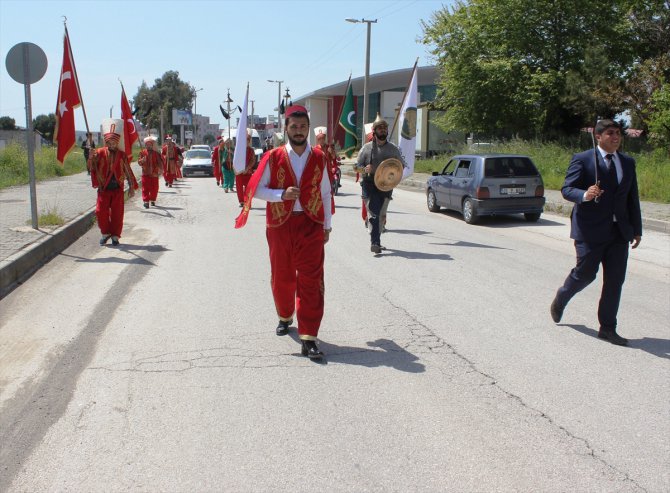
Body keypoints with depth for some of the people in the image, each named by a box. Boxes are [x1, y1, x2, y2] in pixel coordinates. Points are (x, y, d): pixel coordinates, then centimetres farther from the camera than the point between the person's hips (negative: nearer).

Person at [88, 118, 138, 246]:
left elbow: (128, 171, 5)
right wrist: (91, 157, -26)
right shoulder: (100, 152, 0)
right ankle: (105, 233, 19)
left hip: (118, 189, 0)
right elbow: (92, 167, -5)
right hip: (103, 188, 0)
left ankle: (115, 236, 15)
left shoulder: (122, 155, 1)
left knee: (117, 213, 3)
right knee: (101, 212, 0)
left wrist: (132, 187, 3)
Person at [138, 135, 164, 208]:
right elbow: (139, 162, 0)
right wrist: (142, 160, -22)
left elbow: (160, 163, 2)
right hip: (145, 173, -1)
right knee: (145, 188, -5)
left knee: (154, 188, 7)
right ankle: (146, 201, -5)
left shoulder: (156, 153, 3)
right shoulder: (142, 152, 3)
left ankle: (153, 200, 24)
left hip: (154, 174, 1)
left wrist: (160, 170, -10)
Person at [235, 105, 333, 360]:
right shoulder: (273, 158, 0)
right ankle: (285, 317, 40)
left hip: (310, 224, 0)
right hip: (280, 224, 0)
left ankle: (308, 337, -8)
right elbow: (257, 189, 0)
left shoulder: (319, 158, 5)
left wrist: (327, 225, 11)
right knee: (282, 277, 13)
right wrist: (282, 194, -17)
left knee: (310, 280, -7)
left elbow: (325, 193, 12)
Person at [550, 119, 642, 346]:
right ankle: (559, 300, 31)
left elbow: (633, 198, 16)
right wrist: (584, 195, -30)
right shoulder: (582, 160, -4)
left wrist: (637, 230, 14)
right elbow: (567, 189, -9)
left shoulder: (628, 162, 14)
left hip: (620, 231, 5)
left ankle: (608, 328, 11)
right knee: (585, 274, 1)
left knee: (615, 280, 3)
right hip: (590, 230, -5)